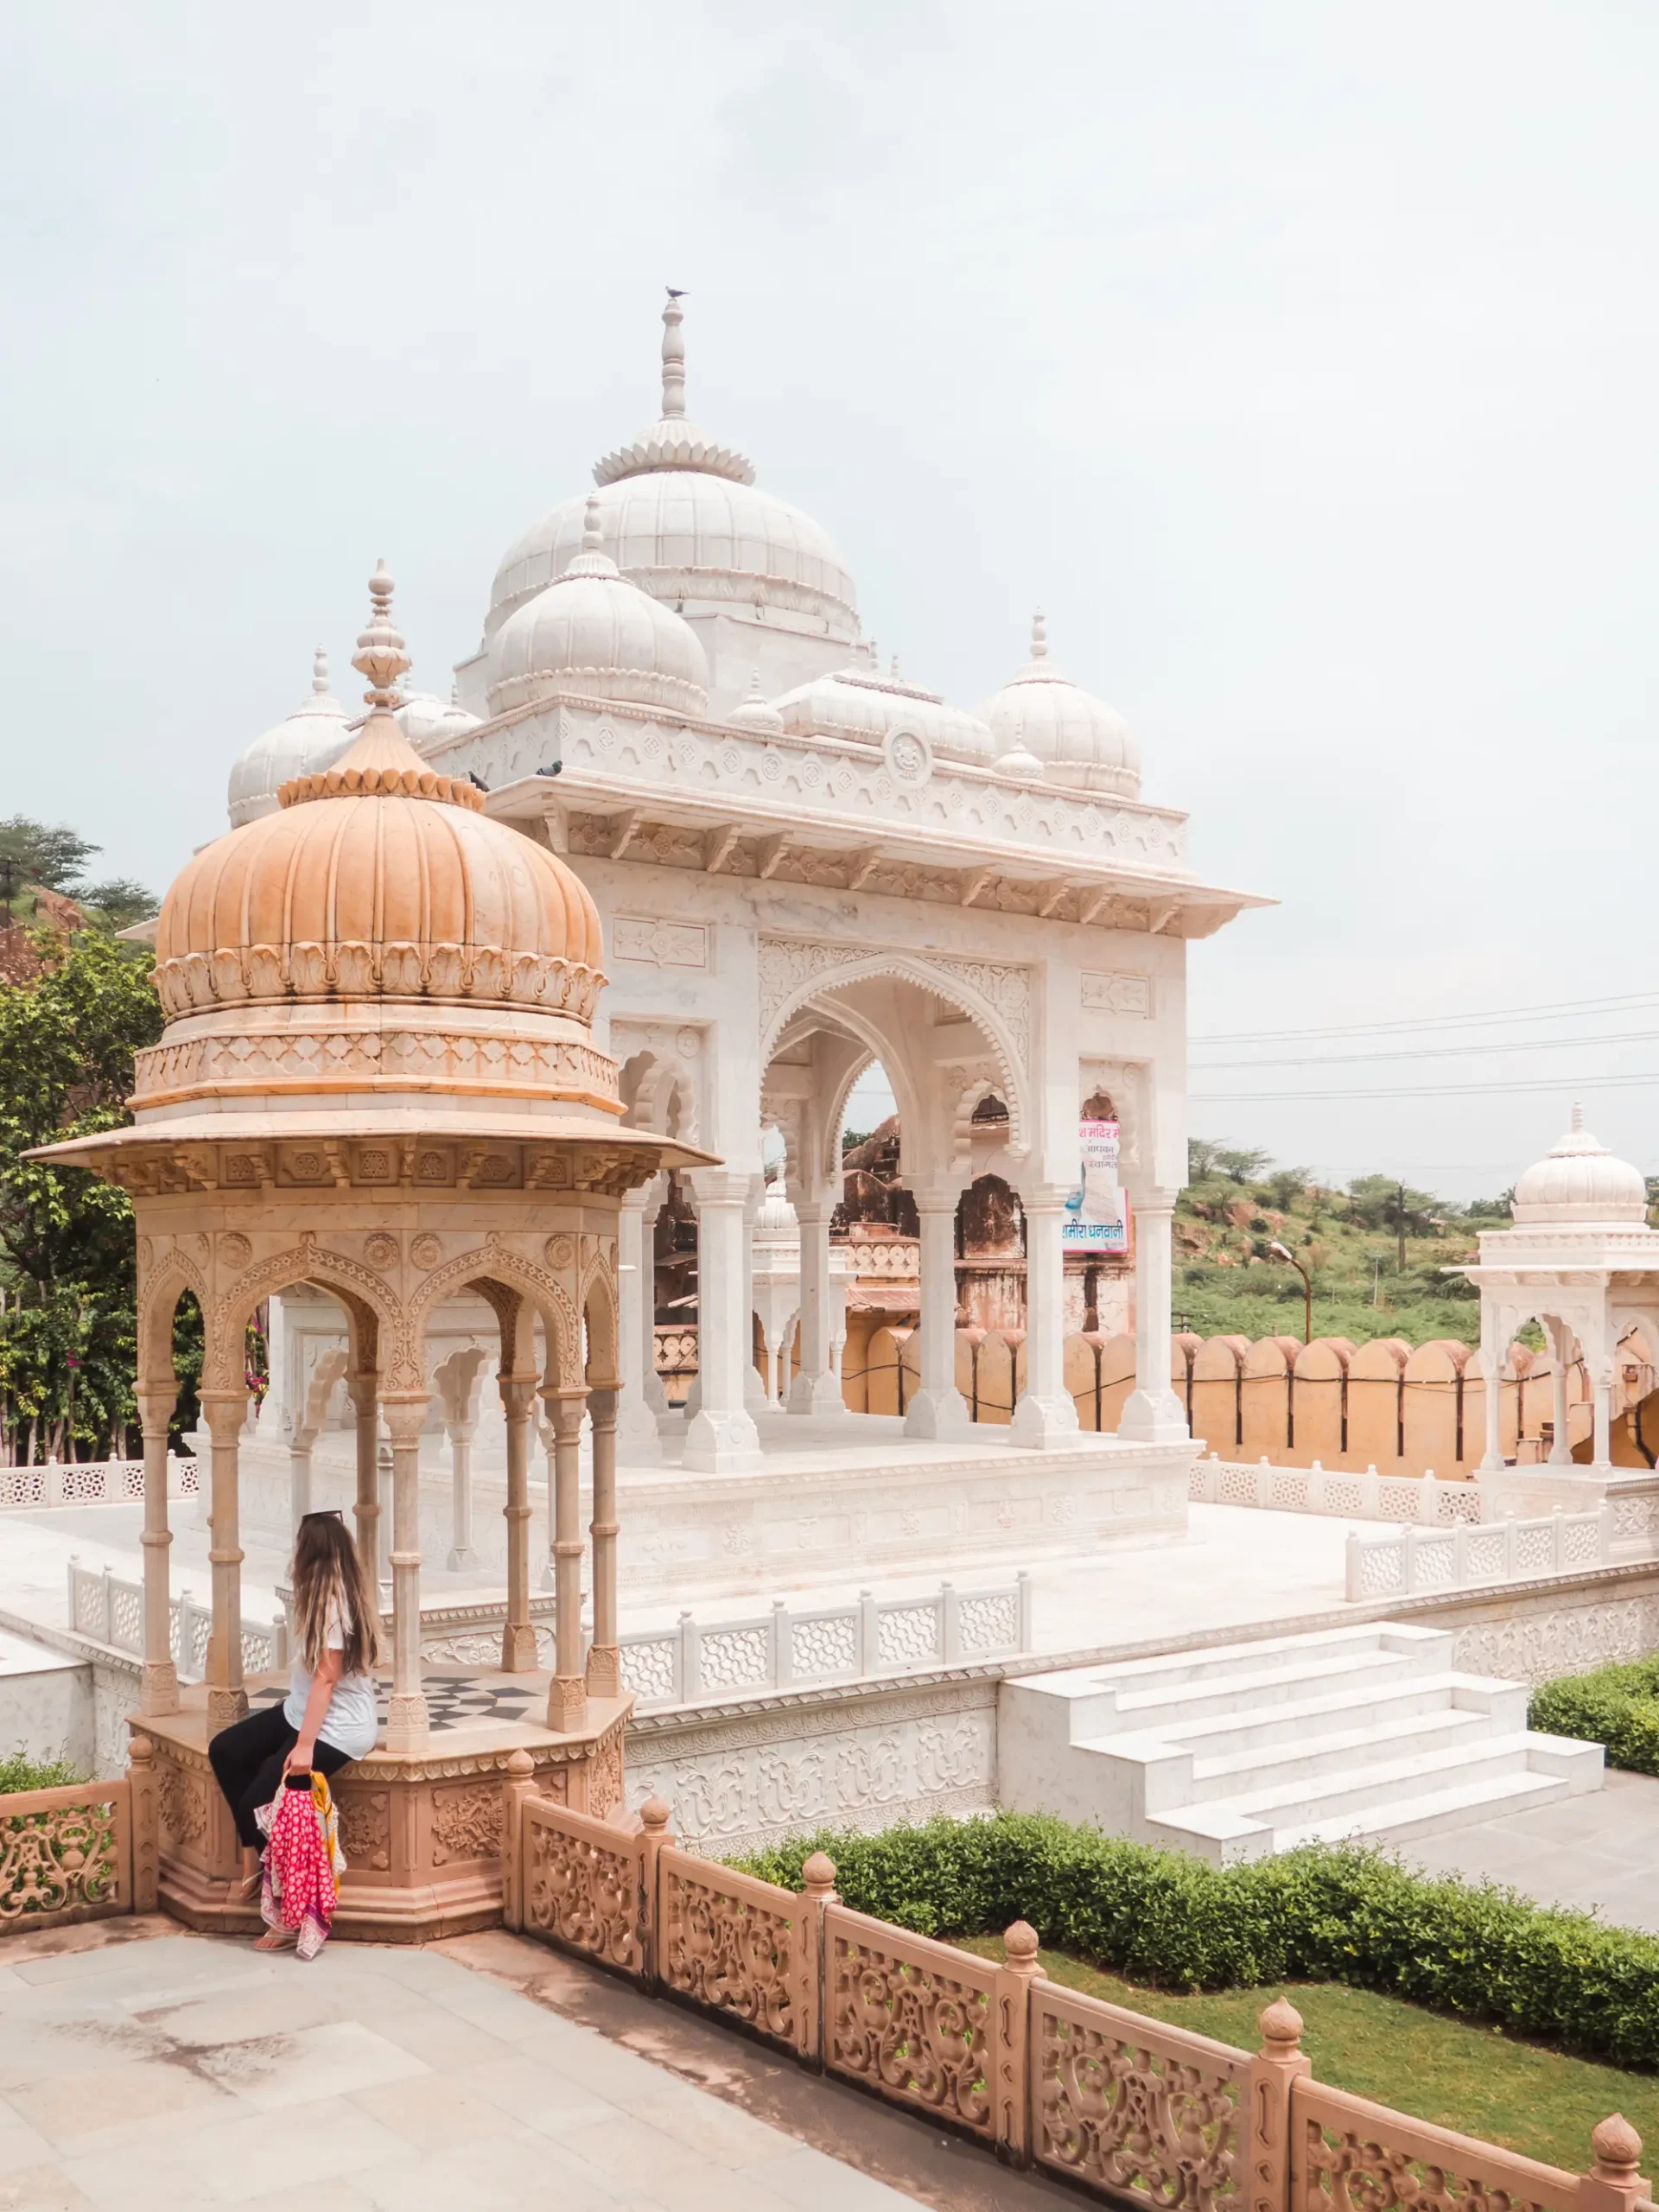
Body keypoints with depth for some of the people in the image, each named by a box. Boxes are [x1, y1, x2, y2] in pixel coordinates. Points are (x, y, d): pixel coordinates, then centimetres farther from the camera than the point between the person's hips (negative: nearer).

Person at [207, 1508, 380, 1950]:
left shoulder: (335, 1602, -23)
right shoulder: (328, 1594, 7)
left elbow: (325, 1680, -24)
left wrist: (304, 1746, -24)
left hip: (338, 1728, -10)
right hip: (303, 1711, 10)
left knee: (260, 1800, -14)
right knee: (224, 1750, 2)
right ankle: (255, 1855, 8)